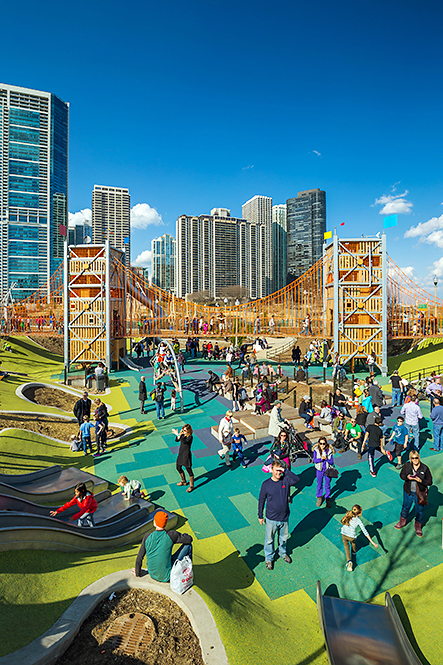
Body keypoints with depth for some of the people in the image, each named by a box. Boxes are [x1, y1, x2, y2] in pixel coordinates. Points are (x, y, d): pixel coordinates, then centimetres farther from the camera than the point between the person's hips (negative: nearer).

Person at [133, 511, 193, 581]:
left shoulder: (147, 537, -12)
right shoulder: (171, 535, -21)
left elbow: (139, 558, -3)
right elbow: (189, 539, -7)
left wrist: (138, 573, 16)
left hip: (153, 575, 5)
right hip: (167, 577, -4)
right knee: (188, 544, 7)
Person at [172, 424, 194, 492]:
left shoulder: (190, 437, -23)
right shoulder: (183, 435, -2)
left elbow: (185, 442, -39)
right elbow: (177, 440, -6)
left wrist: (178, 435, -44)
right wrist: (179, 435, -25)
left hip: (186, 455, -9)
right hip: (180, 453, 9)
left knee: (189, 470, 5)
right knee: (178, 467, 23)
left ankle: (191, 486, 24)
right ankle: (184, 481, 45)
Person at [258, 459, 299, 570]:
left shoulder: (286, 480, -13)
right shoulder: (266, 484, -16)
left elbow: (296, 479, -33)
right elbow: (261, 501, -6)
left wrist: (285, 471, -38)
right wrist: (260, 516, 0)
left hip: (284, 518, 2)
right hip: (271, 519, -2)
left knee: (284, 537, 25)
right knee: (269, 540, 16)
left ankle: (283, 552, 53)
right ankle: (269, 558, 42)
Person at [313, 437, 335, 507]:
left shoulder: (329, 450, -14)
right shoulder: (316, 450, -13)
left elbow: (331, 462, -10)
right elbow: (315, 460, -12)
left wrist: (326, 459, -28)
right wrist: (321, 458, -28)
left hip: (328, 470, -1)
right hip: (319, 470, 1)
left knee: (327, 485, 13)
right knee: (319, 484, 16)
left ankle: (328, 499, 33)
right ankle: (319, 498, 37)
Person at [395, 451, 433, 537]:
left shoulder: (425, 468, -16)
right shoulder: (407, 465, -11)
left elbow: (430, 482, -12)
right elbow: (401, 475, 0)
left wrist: (420, 480, -28)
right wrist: (407, 477, -21)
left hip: (420, 493, -1)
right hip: (408, 492, 1)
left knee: (420, 510, 16)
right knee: (405, 507, 21)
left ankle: (418, 527, 41)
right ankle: (402, 522, 45)